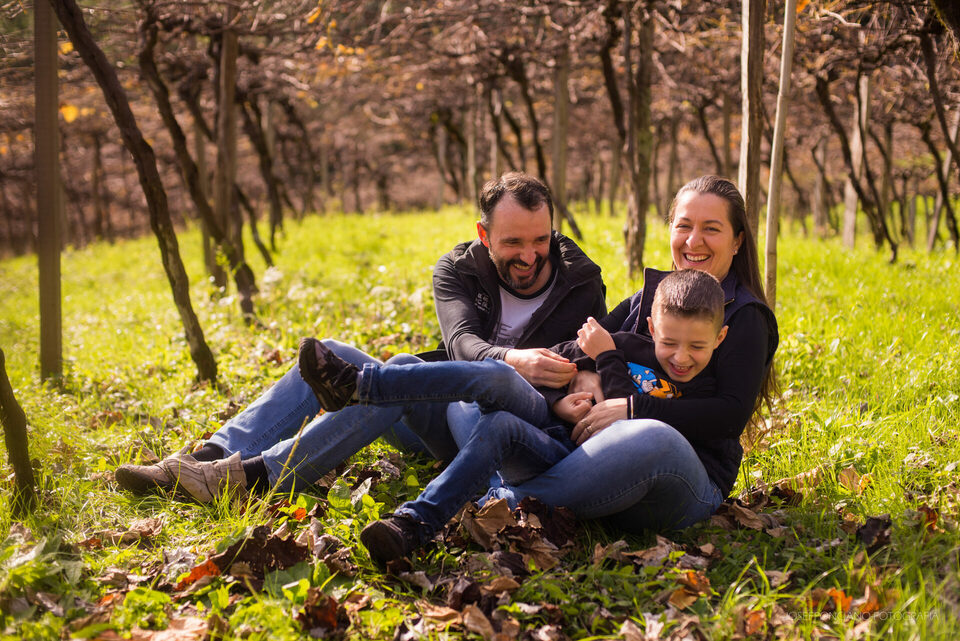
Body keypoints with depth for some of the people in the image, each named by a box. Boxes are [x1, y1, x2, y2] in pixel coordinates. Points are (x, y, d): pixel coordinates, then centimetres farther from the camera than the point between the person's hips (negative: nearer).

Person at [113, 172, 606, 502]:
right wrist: (510, 360, -41)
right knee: (331, 356, -15)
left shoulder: (580, 284, -3)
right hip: (432, 417, 5)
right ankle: (212, 456, -26)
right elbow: (461, 342, -18)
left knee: (406, 369, -33)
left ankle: (257, 475, -41)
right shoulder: (459, 269, 0)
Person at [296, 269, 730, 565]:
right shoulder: (630, 346, 10)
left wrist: (607, 359, -9)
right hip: (548, 422, 5)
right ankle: (357, 386, -25)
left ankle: (414, 524, -40)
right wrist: (556, 404, -3)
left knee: (500, 429, -33)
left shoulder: (700, 393, 0)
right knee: (495, 376, -23)